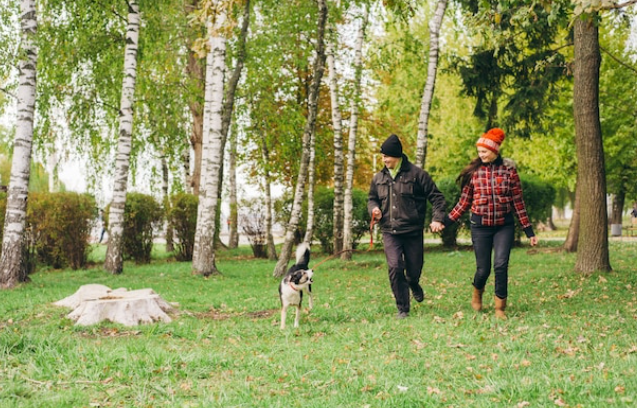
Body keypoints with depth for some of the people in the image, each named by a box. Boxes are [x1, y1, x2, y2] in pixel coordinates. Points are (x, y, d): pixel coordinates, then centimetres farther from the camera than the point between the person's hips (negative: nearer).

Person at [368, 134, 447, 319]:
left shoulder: (416, 174, -4)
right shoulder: (379, 178, 8)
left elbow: (436, 197, -2)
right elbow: (371, 198, 23)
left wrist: (437, 219, -13)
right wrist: (374, 208, 0)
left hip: (413, 232, -2)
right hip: (390, 233, 2)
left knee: (414, 270, 9)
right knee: (395, 268, -13)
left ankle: (414, 285, 47)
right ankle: (403, 309, 0)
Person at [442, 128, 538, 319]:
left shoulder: (508, 169, 0)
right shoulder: (473, 171, 2)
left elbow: (518, 202, 3)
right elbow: (464, 202, 7)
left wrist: (529, 231, 3)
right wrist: (445, 221, 0)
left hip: (504, 225, 0)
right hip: (480, 225, 1)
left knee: (501, 265, -14)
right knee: (483, 269, 2)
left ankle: (500, 307, 1)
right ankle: (477, 295, 35)